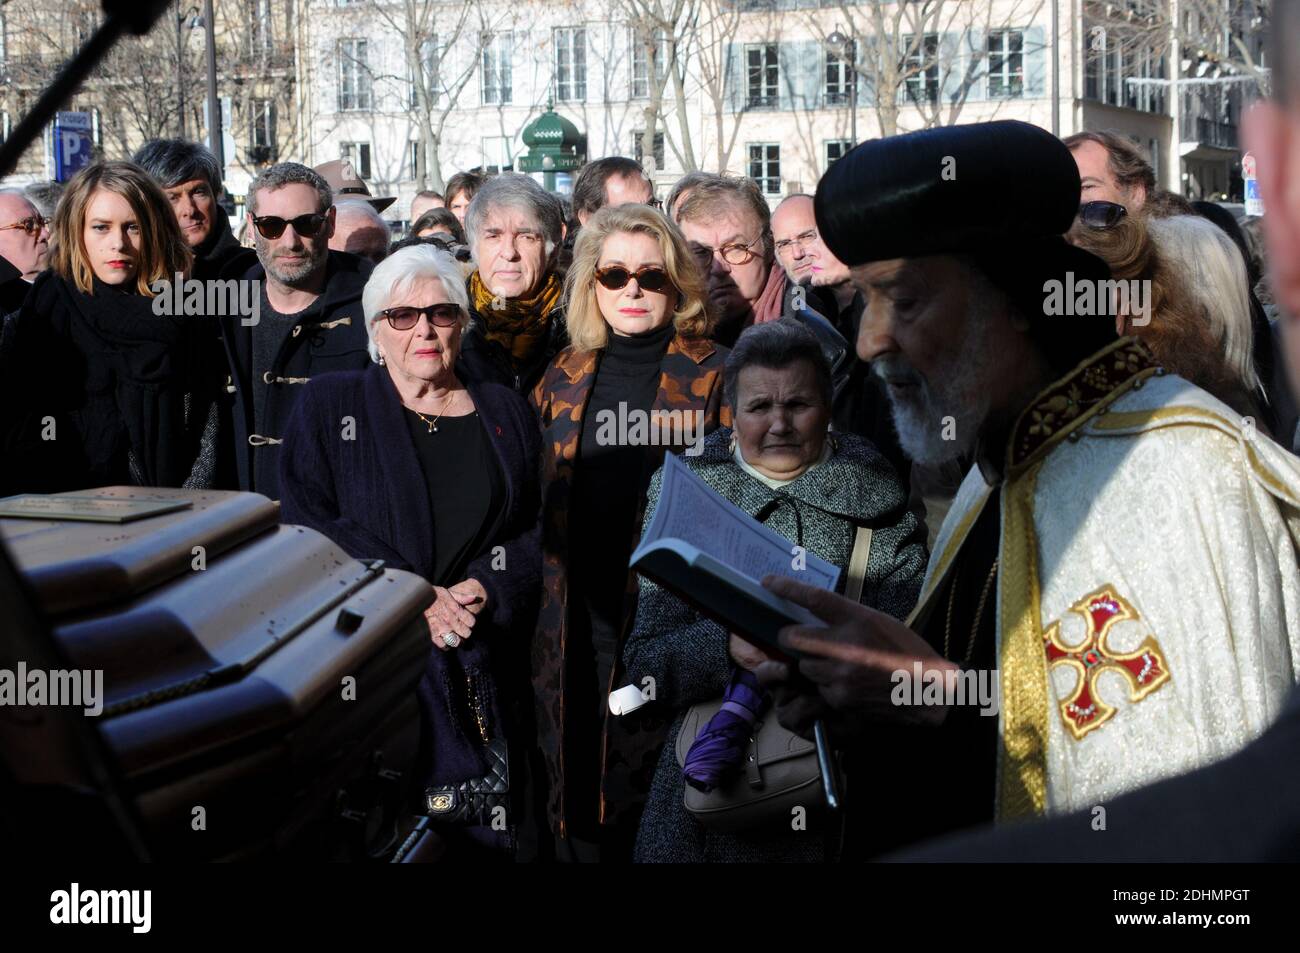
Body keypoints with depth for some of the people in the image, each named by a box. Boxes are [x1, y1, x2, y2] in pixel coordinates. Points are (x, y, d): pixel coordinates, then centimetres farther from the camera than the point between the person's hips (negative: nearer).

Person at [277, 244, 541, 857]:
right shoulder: (330, 405, 6)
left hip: (486, 667, 2)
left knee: (484, 836, 2)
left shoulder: (505, 413, 13)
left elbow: (541, 527, 10)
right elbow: (304, 523, -4)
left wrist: (488, 588, -11)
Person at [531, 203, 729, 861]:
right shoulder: (565, 376, 10)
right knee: (577, 788, 12)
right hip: (579, 620, 4)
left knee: (654, 787, 3)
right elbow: (535, 497, 17)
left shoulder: (712, 376, -3)